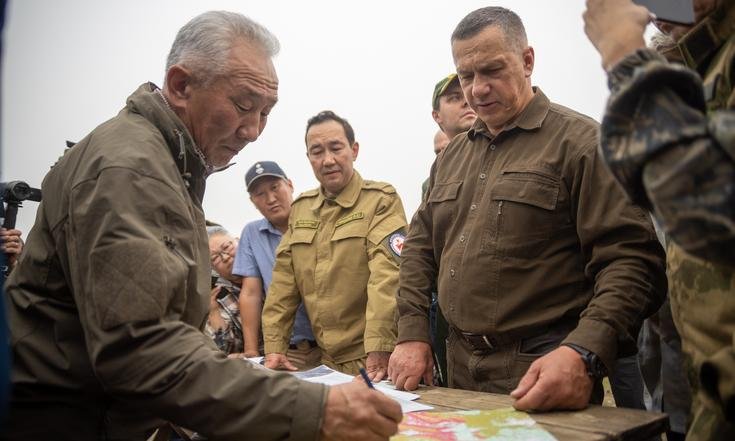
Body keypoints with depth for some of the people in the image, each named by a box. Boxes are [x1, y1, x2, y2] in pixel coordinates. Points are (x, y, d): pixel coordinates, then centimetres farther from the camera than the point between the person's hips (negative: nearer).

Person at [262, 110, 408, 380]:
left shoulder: (382, 200, -7)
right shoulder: (300, 208, 12)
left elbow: (387, 277, -19)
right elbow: (283, 281, 8)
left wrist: (378, 349, -29)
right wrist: (274, 347, 0)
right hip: (323, 361, 5)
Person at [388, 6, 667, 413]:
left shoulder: (580, 141, -9)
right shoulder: (451, 156, 12)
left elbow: (632, 260, -18)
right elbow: (420, 246, 16)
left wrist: (585, 354, -31)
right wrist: (412, 335, 3)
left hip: (542, 376, -6)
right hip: (459, 371, 7)